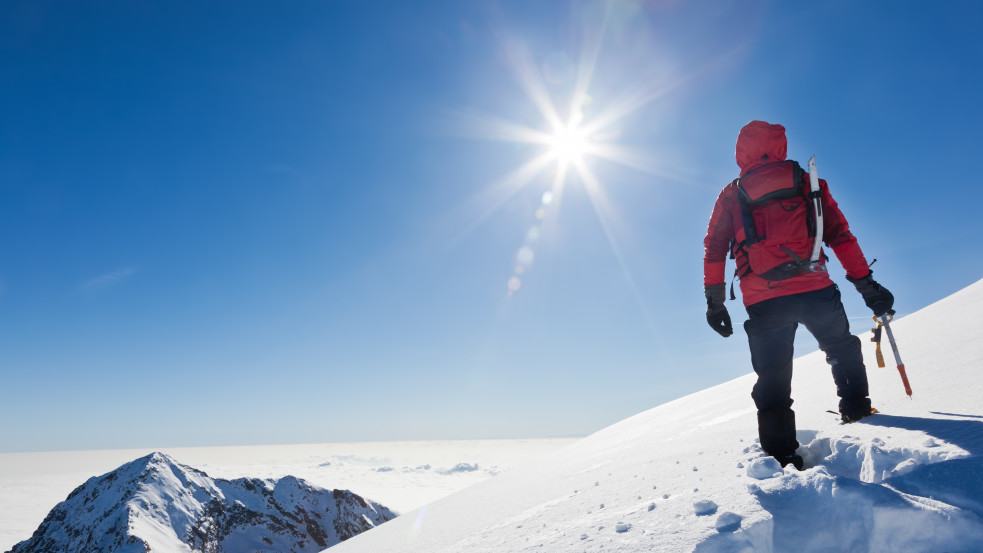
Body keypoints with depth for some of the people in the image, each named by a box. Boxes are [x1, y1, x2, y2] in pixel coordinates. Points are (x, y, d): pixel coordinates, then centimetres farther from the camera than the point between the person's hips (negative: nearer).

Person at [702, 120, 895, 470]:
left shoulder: (731, 196, 11)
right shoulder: (808, 184, 12)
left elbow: (714, 249, 6)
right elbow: (840, 236, 7)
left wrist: (715, 302, 8)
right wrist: (865, 284, 9)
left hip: (763, 303, 0)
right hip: (815, 291, 1)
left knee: (773, 378, 7)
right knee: (842, 349, 29)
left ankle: (781, 456, 5)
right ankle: (856, 411, 33)